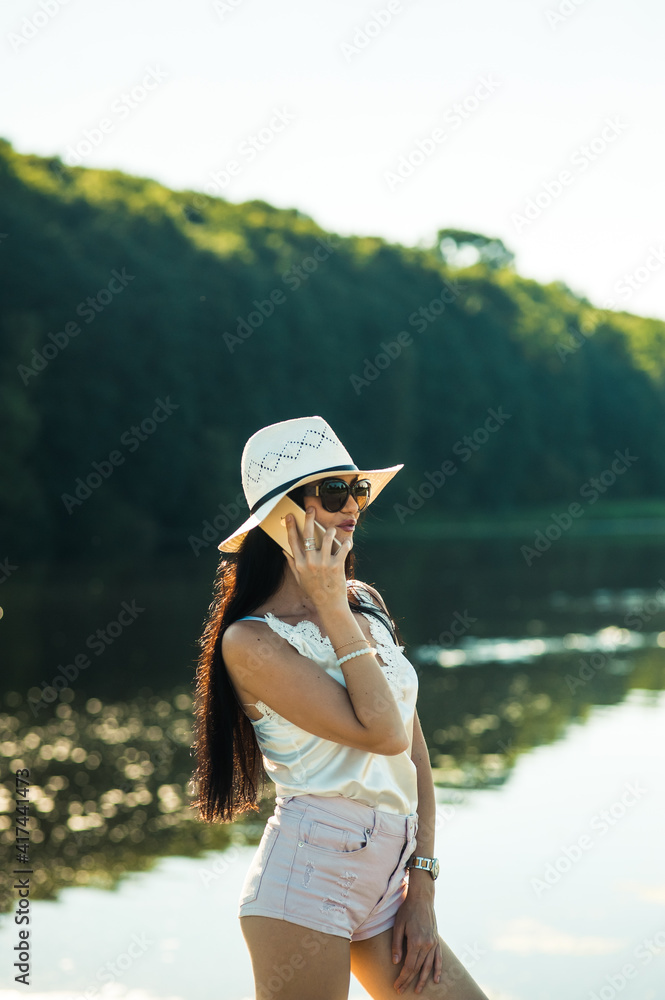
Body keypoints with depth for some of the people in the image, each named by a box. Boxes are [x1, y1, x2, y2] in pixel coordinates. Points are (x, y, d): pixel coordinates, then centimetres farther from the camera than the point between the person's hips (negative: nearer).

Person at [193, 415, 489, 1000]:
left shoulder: (367, 603, 10)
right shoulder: (251, 639, -10)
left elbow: (415, 753, 12)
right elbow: (383, 733, -18)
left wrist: (421, 891, 7)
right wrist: (332, 607, -13)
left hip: (386, 885, 7)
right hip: (308, 877, -6)